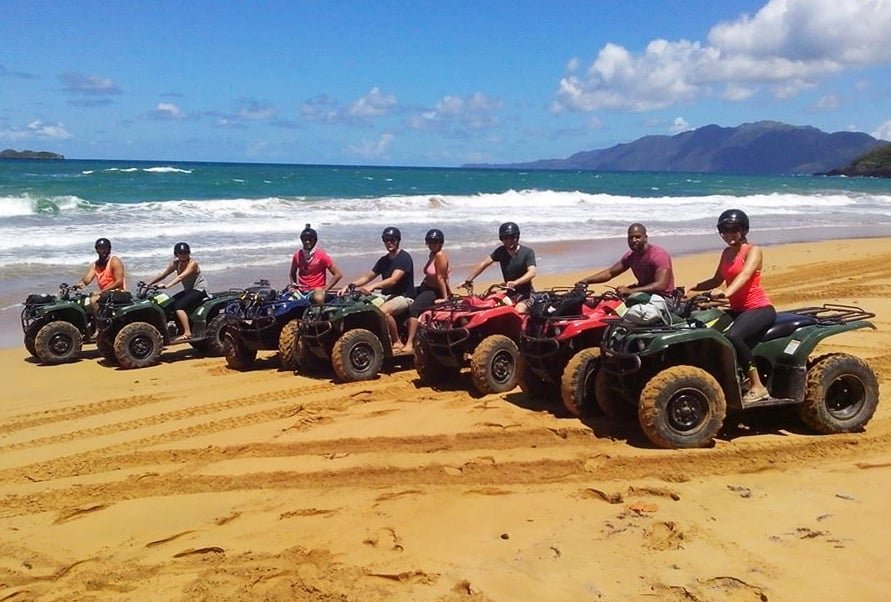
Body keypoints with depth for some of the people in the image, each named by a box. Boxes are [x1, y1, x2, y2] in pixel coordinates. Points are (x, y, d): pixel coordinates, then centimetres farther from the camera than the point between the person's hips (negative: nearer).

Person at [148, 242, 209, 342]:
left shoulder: (192, 263, -19)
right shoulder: (176, 263, 3)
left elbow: (181, 277, -32)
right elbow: (163, 274, 6)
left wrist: (166, 286, -42)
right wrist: (149, 284, -1)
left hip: (199, 290, -8)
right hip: (188, 290, 8)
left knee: (179, 305, -24)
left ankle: (187, 333, -23)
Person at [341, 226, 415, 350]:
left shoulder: (404, 258, -10)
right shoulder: (383, 260, 15)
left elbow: (393, 280, -24)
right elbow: (367, 276, 14)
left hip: (404, 296, -8)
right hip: (387, 296, 8)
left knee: (383, 311, -36)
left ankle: (397, 342, -18)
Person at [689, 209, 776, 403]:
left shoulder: (752, 251, -7)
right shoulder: (726, 253, 15)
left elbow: (744, 275, -26)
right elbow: (717, 280, 21)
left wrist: (726, 293, -44)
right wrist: (693, 287, 4)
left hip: (760, 309, -8)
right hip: (737, 310, 8)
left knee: (732, 336, -34)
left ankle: (758, 386, -25)